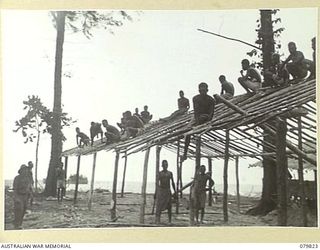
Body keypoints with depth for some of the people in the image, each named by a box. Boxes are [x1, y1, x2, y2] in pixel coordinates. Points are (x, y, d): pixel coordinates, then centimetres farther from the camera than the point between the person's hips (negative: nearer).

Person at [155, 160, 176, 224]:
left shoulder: (170, 173, 9)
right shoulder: (159, 173, 2)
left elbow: (172, 183, 13)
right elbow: (157, 183, -2)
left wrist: (175, 191, 8)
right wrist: (156, 192, -8)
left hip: (168, 191, 2)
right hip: (160, 190, -2)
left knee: (169, 206, 1)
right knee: (159, 206, -7)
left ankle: (170, 221, 6)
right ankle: (157, 220, -7)